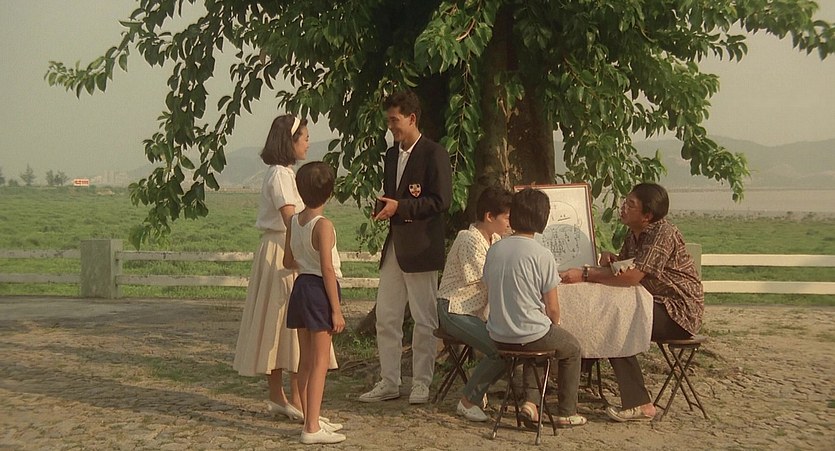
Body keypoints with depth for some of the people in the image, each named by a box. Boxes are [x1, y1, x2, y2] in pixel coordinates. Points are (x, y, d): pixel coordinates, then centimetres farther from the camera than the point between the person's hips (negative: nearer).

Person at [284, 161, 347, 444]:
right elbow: (327, 269, -19)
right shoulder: (323, 225, -17)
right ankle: (312, 428, -5)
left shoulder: (294, 221, 5)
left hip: (301, 287, 8)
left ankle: (311, 418, 27)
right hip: (319, 290, -8)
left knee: (306, 360, 15)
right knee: (320, 362, -4)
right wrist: (336, 310, -15)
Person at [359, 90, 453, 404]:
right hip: (394, 246, 8)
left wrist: (399, 207, -19)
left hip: (421, 247, -8)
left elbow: (441, 200, -14)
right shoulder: (391, 155, 16)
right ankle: (389, 382, 17)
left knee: (424, 320, 2)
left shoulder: (434, 154, -8)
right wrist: (383, 208, 1)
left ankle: (421, 383, 12)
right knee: (386, 317, 8)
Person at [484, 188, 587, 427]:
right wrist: (553, 327, 12)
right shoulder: (542, 255, -16)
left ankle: (530, 400, 23)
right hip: (531, 334, -5)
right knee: (572, 348, 24)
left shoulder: (494, 250, -1)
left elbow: (491, 296, 9)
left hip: (498, 336, 6)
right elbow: (552, 308, -11)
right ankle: (567, 413, 29)